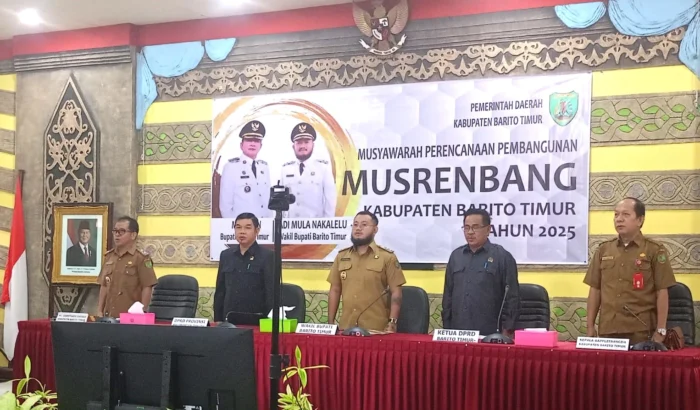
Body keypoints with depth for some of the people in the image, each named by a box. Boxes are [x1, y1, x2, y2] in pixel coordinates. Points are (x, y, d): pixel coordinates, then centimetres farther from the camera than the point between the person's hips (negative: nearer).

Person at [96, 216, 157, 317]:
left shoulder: (141, 258, -7)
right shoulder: (109, 256, 12)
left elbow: (147, 288, -9)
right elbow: (104, 286, 15)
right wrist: (100, 311, 10)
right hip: (108, 315, 6)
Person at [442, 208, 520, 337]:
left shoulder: (502, 256, -2)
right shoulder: (456, 256, 13)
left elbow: (512, 296, -4)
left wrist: (507, 330, -9)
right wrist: (446, 327, 11)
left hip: (490, 334, -4)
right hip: (457, 331, 4)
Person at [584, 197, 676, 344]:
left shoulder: (655, 250, 0)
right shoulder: (603, 250, 10)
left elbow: (662, 292, -2)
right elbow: (595, 289, 10)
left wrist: (660, 330, -6)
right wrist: (590, 326, 6)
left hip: (640, 331, -3)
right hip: (607, 329, 3)